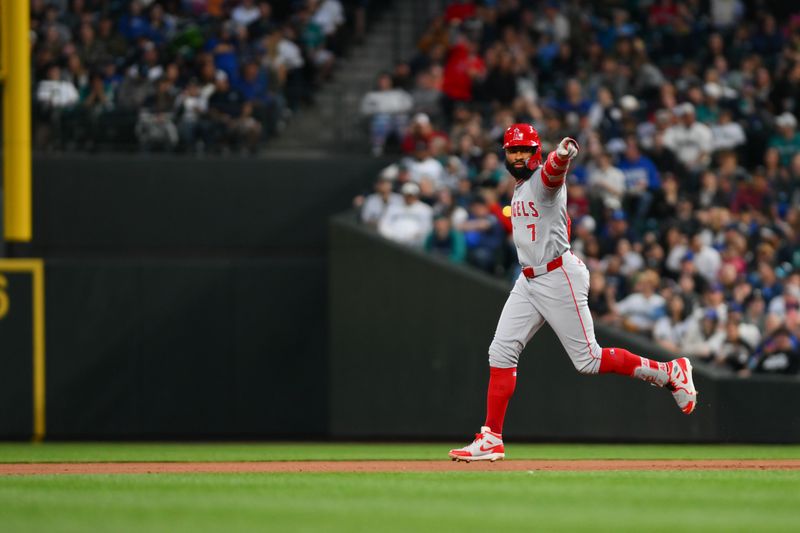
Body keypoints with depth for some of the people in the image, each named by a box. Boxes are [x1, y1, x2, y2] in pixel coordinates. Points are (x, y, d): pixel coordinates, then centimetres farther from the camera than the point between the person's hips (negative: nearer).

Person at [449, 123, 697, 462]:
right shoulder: (518, 190, 16)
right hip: (528, 281, 9)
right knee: (501, 352, -1)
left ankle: (669, 372, 7)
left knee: (588, 361, -7)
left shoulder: (545, 178, -12)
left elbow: (554, 169, -38)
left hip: (559, 278, -9)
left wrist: (562, 154, -62)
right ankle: (491, 440, 0)